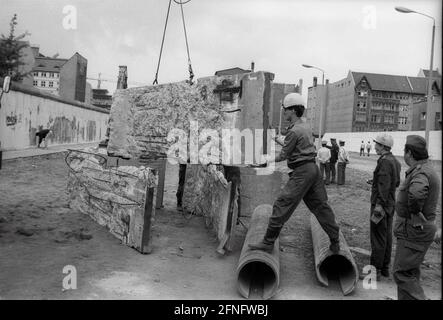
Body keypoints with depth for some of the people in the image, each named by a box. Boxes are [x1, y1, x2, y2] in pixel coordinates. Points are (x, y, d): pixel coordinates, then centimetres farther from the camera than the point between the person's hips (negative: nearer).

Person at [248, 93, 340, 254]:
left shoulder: (294, 131, -14)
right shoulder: (306, 126, 13)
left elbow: (284, 155, -8)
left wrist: (272, 160, 9)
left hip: (302, 172, -9)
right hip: (313, 168, 9)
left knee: (282, 205, -6)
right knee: (320, 205, 14)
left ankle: (268, 242, -1)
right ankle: (335, 242, 22)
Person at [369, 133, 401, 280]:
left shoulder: (385, 161, -19)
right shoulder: (395, 161, 10)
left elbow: (384, 186, -24)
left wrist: (379, 205, -23)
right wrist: (376, 181, 19)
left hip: (381, 204, -10)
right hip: (390, 204, 10)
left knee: (377, 238, -2)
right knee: (387, 237, 16)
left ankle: (375, 270, 6)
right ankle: (385, 268, 26)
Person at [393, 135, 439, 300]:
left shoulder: (421, 172, -22)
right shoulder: (425, 168, 11)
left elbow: (416, 193, -44)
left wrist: (415, 211, -28)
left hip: (414, 231, -10)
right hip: (416, 229, 10)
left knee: (401, 273, -5)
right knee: (409, 272, 20)